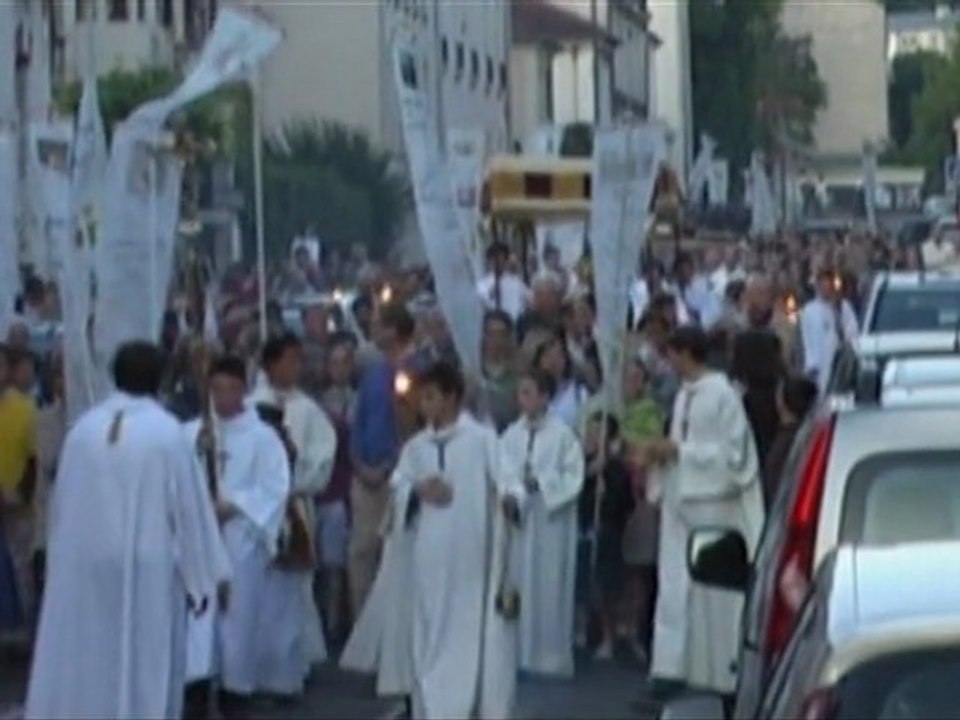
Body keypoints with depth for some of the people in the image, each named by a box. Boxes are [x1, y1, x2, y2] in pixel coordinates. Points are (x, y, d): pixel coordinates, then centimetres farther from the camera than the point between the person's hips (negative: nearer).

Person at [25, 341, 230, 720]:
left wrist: (63, 557, 18)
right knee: (145, 667, 4)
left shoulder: (84, 427, 0)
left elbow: (61, 503, 6)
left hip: (83, 565, 3)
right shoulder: (167, 431, -9)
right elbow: (189, 505, -6)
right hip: (146, 567, -3)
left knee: (80, 666, 10)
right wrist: (203, 577, 0)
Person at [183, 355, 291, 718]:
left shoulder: (262, 436, -1)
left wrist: (233, 506, -16)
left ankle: (236, 686, 16)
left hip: (241, 539, -1)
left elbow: (274, 488, -8)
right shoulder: (190, 434, 5)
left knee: (238, 613, 4)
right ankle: (197, 682, -3)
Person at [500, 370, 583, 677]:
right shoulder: (512, 434, 7)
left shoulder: (562, 433, -5)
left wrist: (541, 484, -17)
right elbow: (501, 472, 3)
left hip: (551, 519, -4)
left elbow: (573, 476, -7)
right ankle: (519, 653, 11)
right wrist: (515, 486, -16)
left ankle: (551, 657, 6)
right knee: (518, 584, 4)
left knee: (548, 586, 0)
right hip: (517, 515, 4)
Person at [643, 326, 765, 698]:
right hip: (680, 501, 8)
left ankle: (721, 675, 9)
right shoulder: (685, 394, 11)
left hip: (712, 503, -8)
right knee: (675, 589, 6)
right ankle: (671, 670, 10)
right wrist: (663, 451, 0)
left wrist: (679, 450, -14)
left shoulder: (722, 395, -13)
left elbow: (732, 452, -15)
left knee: (714, 594, -1)